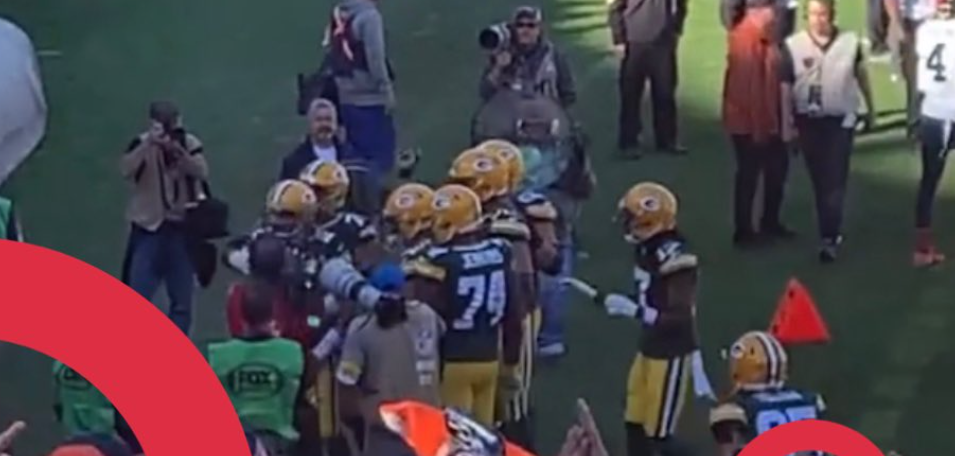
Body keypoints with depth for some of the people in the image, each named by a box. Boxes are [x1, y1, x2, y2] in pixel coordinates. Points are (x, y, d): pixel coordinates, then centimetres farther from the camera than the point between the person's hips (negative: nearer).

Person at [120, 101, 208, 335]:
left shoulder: (189, 143, -3)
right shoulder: (143, 143, -8)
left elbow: (202, 172, -20)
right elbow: (126, 170, -26)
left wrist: (178, 150, -35)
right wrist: (149, 144, -38)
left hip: (182, 228, 2)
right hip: (149, 228, -2)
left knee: (182, 299, 9)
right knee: (138, 296, -6)